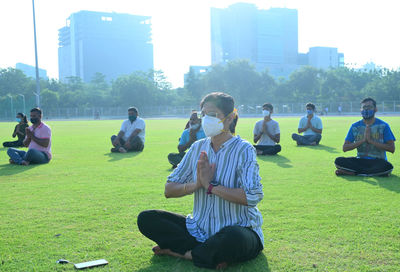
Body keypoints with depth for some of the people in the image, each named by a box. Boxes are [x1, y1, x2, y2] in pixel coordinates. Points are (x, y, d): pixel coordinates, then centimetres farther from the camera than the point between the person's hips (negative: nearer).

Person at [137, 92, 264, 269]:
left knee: (232, 239, -41)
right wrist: (197, 184, -15)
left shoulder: (243, 149, -10)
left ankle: (180, 252, -12)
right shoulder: (198, 148, 5)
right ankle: (211, 253, -13)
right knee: (146, 219, -7)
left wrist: (211, 185, -18)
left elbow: (252, 197, -25)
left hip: (238, 228, -5)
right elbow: (169, 190, 4)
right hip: (200, 229, 5)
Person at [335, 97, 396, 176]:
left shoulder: (383, 126, 0)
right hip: (360, 160, 2)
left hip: (378, 161, -2)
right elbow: (345, 148, 0)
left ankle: (352, 172, -24)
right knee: (339, 161, -23)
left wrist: (371, 141, -15)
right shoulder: (355, 126, 6)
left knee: (388, 167, -37)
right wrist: (362, 140, -12)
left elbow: (392, 149, -8)